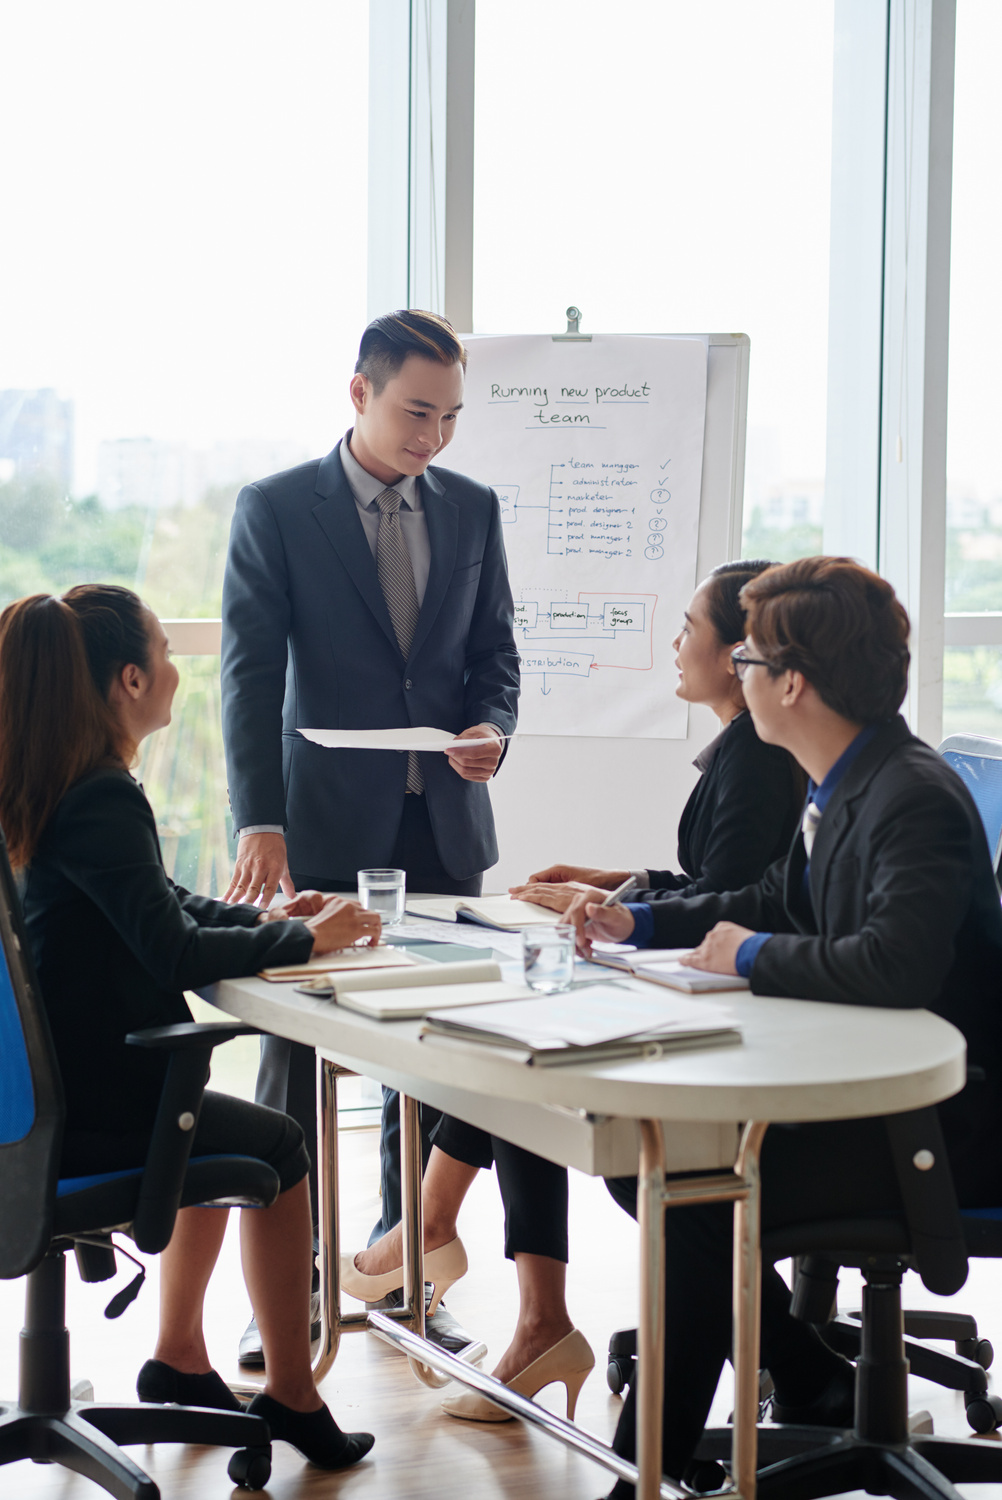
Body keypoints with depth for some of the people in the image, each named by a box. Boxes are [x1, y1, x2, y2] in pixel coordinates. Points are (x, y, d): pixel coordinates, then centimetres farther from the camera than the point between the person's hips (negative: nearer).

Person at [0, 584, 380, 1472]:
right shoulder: (102, 801, -22)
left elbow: (156, 909, 17)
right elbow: (173, 953, -25)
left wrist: (265, 920, 8)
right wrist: (303, 940, -13)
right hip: (93, 1107, -9)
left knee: (218, 1127, 31)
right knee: (277, 1146, 11)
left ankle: (180, 1359, 38)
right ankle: (291, 1395, 21)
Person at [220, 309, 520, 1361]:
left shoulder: (472, 508, 9)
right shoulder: (275, 510, -3)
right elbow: (250, 672, -7)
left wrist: (492, 728, -7)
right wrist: (259, 823, -16)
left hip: (443, 822, 4)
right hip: (328, 827, -3)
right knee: (296, 1060, 0)